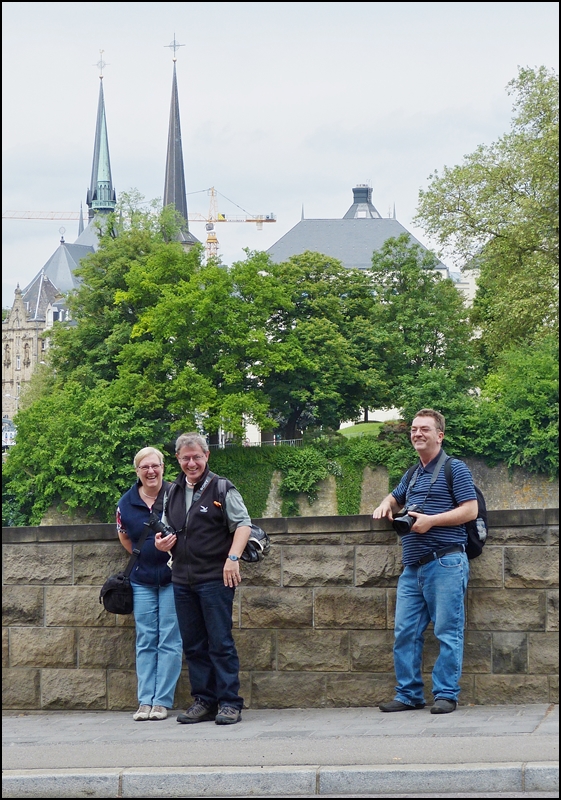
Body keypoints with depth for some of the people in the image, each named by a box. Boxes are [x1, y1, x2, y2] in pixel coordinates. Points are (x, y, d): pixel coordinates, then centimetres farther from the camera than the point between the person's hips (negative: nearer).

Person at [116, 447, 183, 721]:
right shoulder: (127, 502, 4)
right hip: (142, 580, 3)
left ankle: (163, 700, 1)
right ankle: (145, 701, 8)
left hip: (172, 577, -3)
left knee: (169, 641, -3)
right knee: (145, 641, 5)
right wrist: (141, 556, 10)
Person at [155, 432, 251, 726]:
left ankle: (229, 703, -1)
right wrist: (161, 542, 4)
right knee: (193, 645, 8)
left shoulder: (222, 489, -3)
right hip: (182, 579, 6)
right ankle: (203, 701, 15)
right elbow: (166, 528, 27)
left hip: (215, 578, -6)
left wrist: (232, 558, -20)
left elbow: (243, 524, -8)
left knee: (220, 643, -5)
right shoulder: (173, 492, 16)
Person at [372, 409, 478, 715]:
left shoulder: (454, 469, 0)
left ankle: (446, 694, -3)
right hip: (412, 566, 8)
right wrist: (385, 506, 15)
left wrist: (431, 520, -15)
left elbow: (470, 509, -8)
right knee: (405, 632, 4)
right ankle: (409, 694, 9)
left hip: (446, 563, -8)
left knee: (447, 632, -6)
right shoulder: (412, 475, 22)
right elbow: (395, 498, 39)